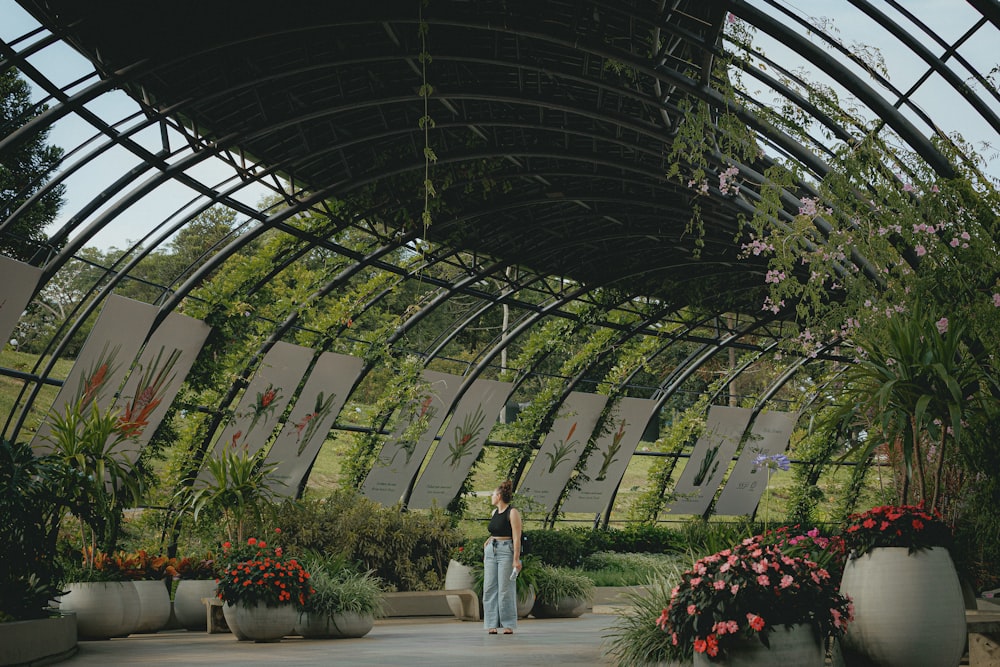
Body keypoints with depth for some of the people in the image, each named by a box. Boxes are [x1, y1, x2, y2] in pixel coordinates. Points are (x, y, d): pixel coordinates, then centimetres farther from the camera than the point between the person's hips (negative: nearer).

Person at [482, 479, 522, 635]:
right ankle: (492, 624, 8)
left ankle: (508, 625, 2)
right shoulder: (494, 513, 14)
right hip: (491, 551, 8)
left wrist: (516, 559, -18)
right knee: (490, 588, 4)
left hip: (506, 551, -8)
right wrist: (489, 541, 13)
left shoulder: (512, 513, -9)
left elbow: (516, 538, -13)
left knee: (505, 590, -6)